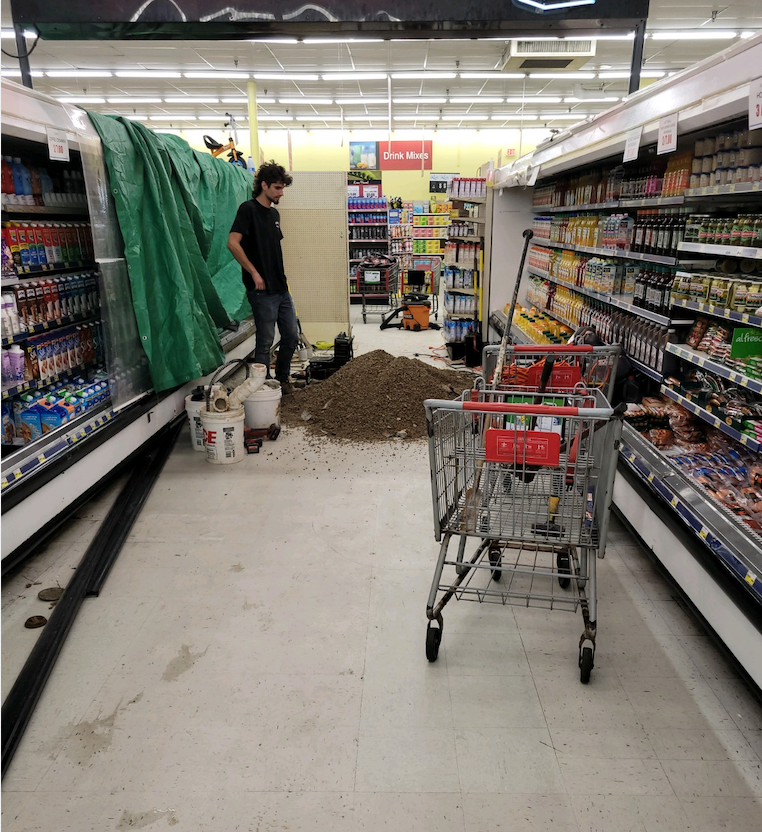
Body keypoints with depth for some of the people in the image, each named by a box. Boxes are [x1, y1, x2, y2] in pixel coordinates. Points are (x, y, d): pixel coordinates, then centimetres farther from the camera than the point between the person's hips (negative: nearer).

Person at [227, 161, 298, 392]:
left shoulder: (274, 213, 15)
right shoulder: (249, 209, -9)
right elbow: (233, 243, -19)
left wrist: (282, 276, 17)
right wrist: (254, 273, -17)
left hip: (281, 288, 8)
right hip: (262, 290, -8)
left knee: (291, 336, 11)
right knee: (265, 341, 0)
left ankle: (282, 379, 29)